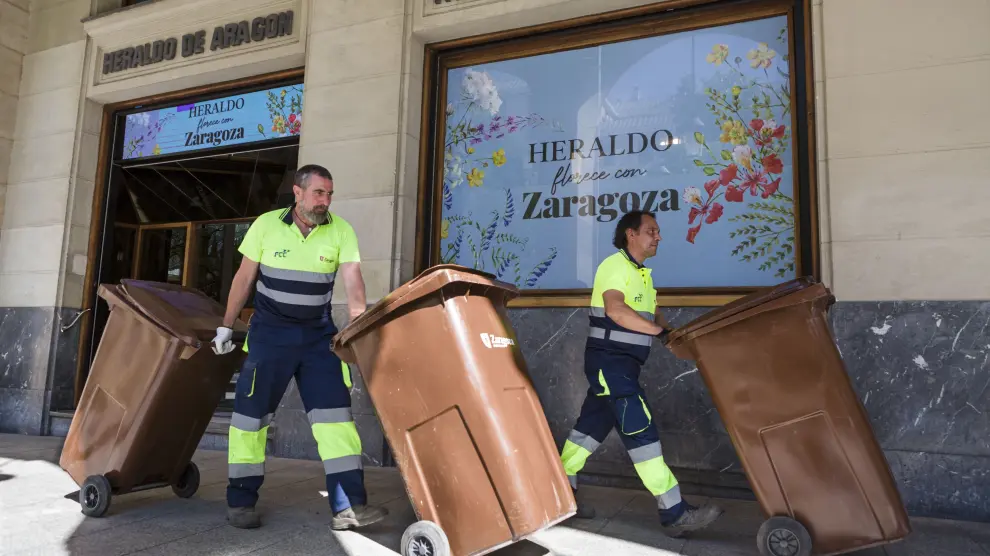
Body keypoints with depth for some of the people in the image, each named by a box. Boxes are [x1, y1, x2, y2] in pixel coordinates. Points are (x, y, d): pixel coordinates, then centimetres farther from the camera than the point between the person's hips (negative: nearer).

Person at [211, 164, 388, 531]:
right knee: (252, 411, 2)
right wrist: (226, 326, 5)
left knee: (334, 412, -5)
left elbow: (352, 279, -13)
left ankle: (348, 505, -4)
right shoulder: (266, 225, -3)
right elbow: (244, 278, 3)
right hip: (270, 332, -1)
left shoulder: (341, 231, -4)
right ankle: (240, 501, 17)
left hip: (319, 334, 1)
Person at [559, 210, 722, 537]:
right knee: (640, 430, -10)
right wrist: (661, 332, -29)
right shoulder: (614, 265, -11)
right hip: (608, 360, -10)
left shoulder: (643, 273, 18)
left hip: (623, 363, 10)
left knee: (592, 425, 13)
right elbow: (616, 310, -26)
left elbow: (653, 316, 16)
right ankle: (674, 513, -7)